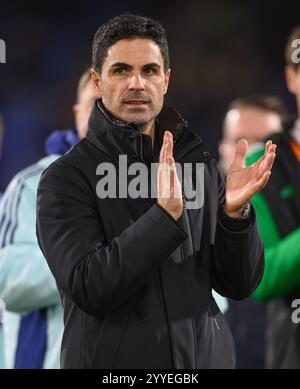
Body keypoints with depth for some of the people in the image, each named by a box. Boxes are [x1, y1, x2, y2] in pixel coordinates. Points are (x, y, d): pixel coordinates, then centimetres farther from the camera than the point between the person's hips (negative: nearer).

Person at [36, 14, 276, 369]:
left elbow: (238, 284, 2)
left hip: (205, 354, 4)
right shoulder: (65, 177, -9)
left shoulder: (201, 163, 3)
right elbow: (88, 289, -21)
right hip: (113, 360, -4)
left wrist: (234, 213, -16)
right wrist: (165, 214, -28)